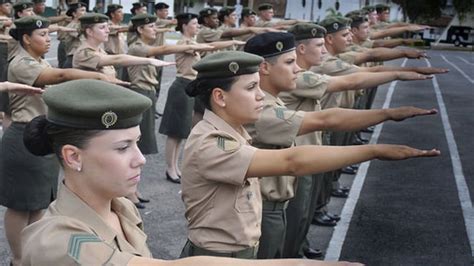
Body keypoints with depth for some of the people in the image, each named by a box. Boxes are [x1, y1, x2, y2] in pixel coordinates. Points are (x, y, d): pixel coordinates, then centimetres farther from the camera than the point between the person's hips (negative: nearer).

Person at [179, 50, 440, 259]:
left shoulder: (232, 132, 2)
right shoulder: (208, 144, -27)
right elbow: (291, 162, -34)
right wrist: (375, 150, -34)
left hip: (244, 251, 8)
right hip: (215, 256, -8)